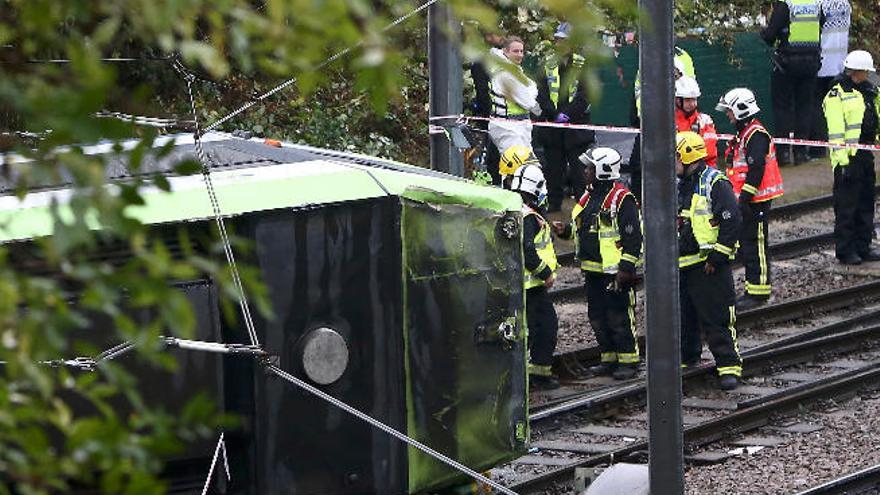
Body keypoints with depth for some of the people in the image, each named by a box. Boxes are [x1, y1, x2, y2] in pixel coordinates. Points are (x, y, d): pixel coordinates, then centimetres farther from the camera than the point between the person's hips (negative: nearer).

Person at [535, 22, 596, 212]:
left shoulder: (582, 65, 2)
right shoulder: (548, 66, 10)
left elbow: (585, 94, -5)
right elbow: (542, 94, 4)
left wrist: (568, 113, -14)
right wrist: (554, 114, -10)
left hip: (577, 123, -3)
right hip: (552, 124, 3)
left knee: (578, 166, -4)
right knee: (553, 166, 5)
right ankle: (553, 203, 11)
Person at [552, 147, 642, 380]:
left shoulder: (622, 199, -13)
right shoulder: (589, 197, 15)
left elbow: (633, 237, -15)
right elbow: (583, 228, 27)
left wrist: (626, 268, -18)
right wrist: (566, 230, 7)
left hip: (615, 273, -9)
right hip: (593, 271, 9)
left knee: (620, 318, -5)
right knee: (598, 317, 12)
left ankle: (629, 361, 1)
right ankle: (609, 359, 21)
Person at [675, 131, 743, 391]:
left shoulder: (715, 184, -11)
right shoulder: (680, 186, 16)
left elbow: (731, 222, -16)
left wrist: (717, 257, -17)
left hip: (709, 265, -8)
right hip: (683, 264, 8)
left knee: (717, 319, -8)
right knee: (684, 318, 14)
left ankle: (729, 366, -5)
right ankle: (685, 357, 26)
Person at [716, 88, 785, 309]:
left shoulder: (756, 135, -16)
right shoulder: (742, 134, 17)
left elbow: (756, 169, -23)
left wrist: (745, 197, -23)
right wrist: (740, 198, 24)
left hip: (757, 200, -11)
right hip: (745, 200, 11)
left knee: (755, 244, -7)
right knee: (745, 243, 13)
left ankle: (759, 291, -4)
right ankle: (753, 289, 20)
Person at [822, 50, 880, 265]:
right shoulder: (837, 95, -10)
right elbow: (836, 131, -16)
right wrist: (842, 159, -20)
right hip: (848, 156, -8)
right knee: (846, 206, -4)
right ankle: (845, 251, 1)